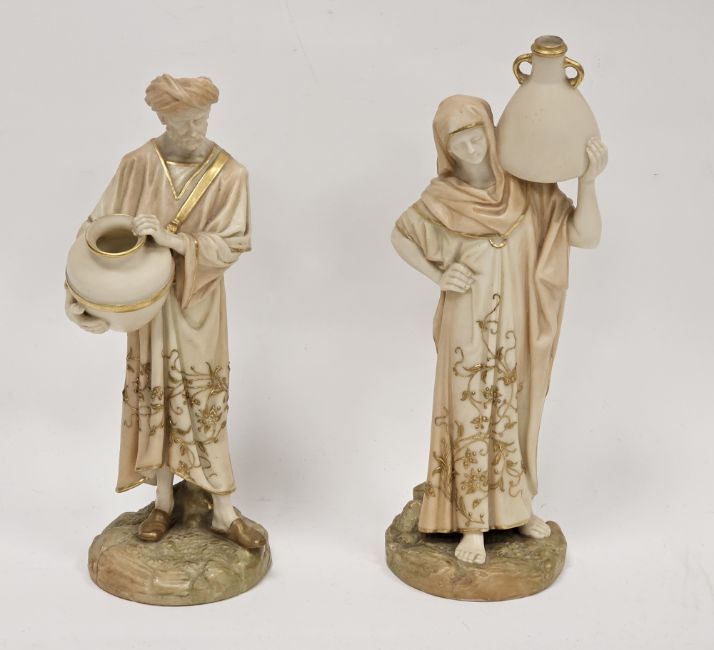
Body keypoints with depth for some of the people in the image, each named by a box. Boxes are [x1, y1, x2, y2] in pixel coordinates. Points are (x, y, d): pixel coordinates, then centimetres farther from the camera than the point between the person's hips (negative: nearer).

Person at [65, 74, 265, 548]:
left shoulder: (229, 174, -10)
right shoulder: (138, 165, -6)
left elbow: (229, 246, -13)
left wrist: (170, 238, -26)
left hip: (198, 305, -1)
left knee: (206, 403, 3)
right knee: (155, 397, 10)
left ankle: (224, 512, 14)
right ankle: (164, 501, 27)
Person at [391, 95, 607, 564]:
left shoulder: (530, 188, -7)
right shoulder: (443, 197, -8)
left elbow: (586, 236, -12)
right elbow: (400, 235, 8)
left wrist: (588, 181, -26)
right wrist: (437, 276, -5)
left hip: (518, 329, 2)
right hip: (468, 331, -2)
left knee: (514, 416, 15)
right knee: (470, 419, 4)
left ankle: (513, 506, 34)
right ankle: (472, 523, 15)